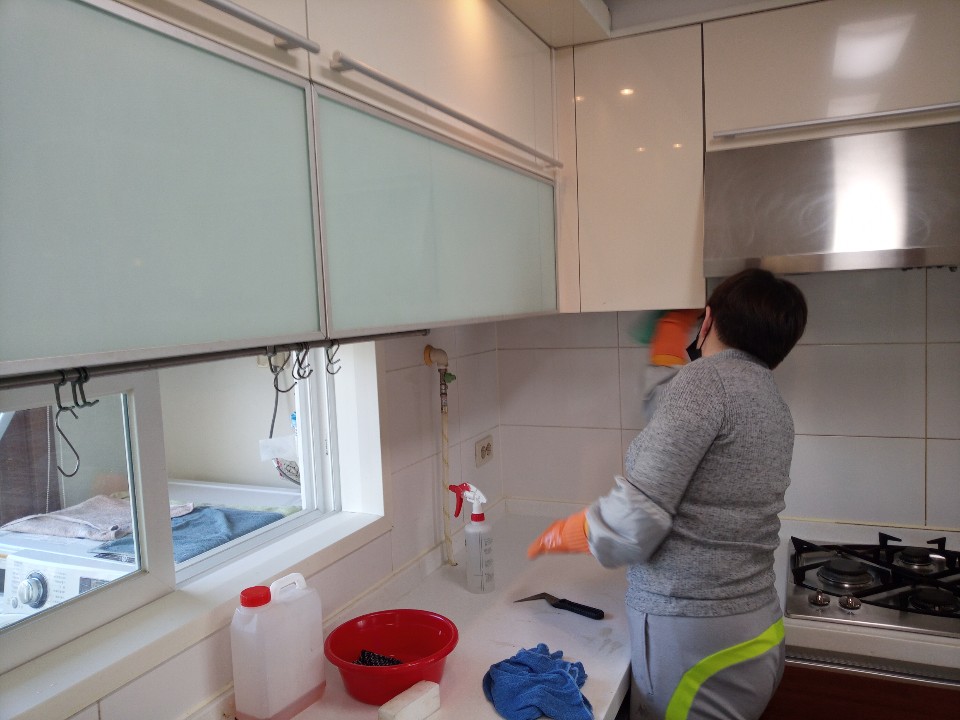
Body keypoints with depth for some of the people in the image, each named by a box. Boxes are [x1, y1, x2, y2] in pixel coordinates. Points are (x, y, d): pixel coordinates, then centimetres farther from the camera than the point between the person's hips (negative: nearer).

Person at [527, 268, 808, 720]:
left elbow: (637, 518, -22)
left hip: (695, 644, -8)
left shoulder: (706, 379, -16)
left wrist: (560, 535, -4)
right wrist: (670, 363, 43)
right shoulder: (775, 406, 9)